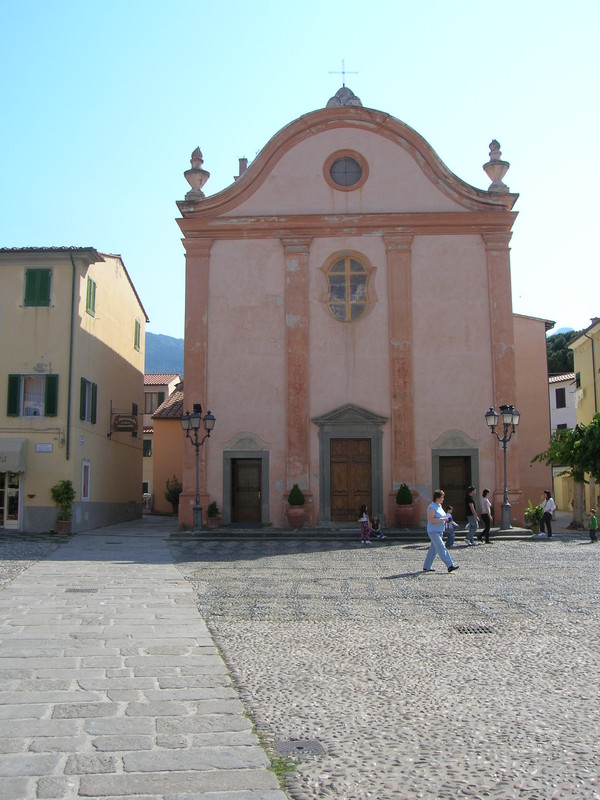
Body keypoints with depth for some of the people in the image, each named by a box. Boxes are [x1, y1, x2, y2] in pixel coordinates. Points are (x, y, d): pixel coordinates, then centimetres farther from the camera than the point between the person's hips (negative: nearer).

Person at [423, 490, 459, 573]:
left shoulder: (439, 506, 13)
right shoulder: (431, 507, -16)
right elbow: (431, 520, -24)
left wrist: (446, 519, 6)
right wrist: (442, 519, -24)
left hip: (439, 531, 9)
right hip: (433, 531, -9)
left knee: (433, 549, 12)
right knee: (442, 548, -12)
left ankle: (426, 567, 19)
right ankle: (450, 566, -16)